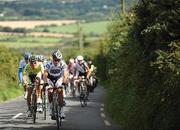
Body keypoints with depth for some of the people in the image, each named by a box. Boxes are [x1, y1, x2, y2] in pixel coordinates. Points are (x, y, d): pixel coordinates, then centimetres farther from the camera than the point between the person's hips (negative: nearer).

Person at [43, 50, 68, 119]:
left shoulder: (63, 64, -27)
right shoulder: (49, 64, -29)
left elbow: (65, 74, -34)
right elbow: (45, 74, -36)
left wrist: (64, 82, -52)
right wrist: (46, 83, -53)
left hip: (59, 79, 0)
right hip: (50, 79, 0)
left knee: (60, 91, -20)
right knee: (50, 91, -22)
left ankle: (62, 112, -15)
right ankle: (51, 109, -4)